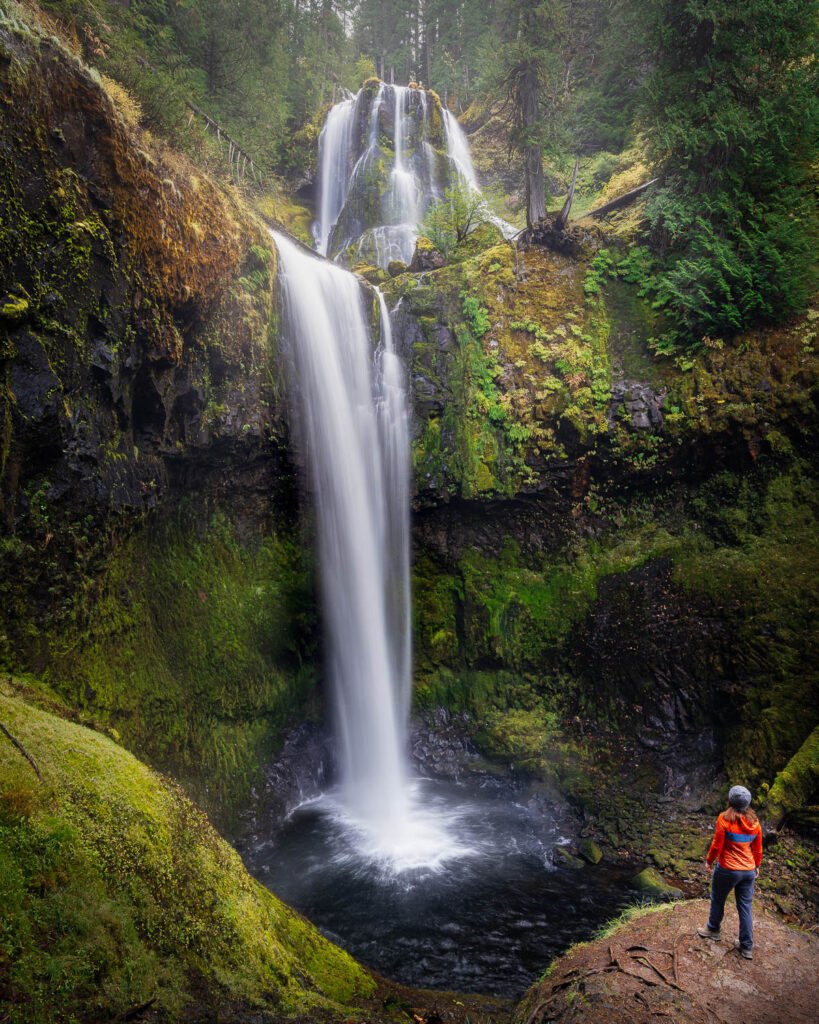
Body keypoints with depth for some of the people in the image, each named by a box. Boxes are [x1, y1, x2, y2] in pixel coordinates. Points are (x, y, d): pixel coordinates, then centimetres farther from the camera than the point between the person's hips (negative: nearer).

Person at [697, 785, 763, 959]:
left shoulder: (725, 819, -18)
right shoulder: (754, 822, -2)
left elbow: (717, 845, -13)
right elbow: (758, 848, 8)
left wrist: (709, 860, 3)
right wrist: (756, 865, 24)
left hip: (727, 869, -4)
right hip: (748, 870, 5)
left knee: (717, 900, 18)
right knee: (745, 907, 13)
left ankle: (713, 930, 37)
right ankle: (747, 947, 18)